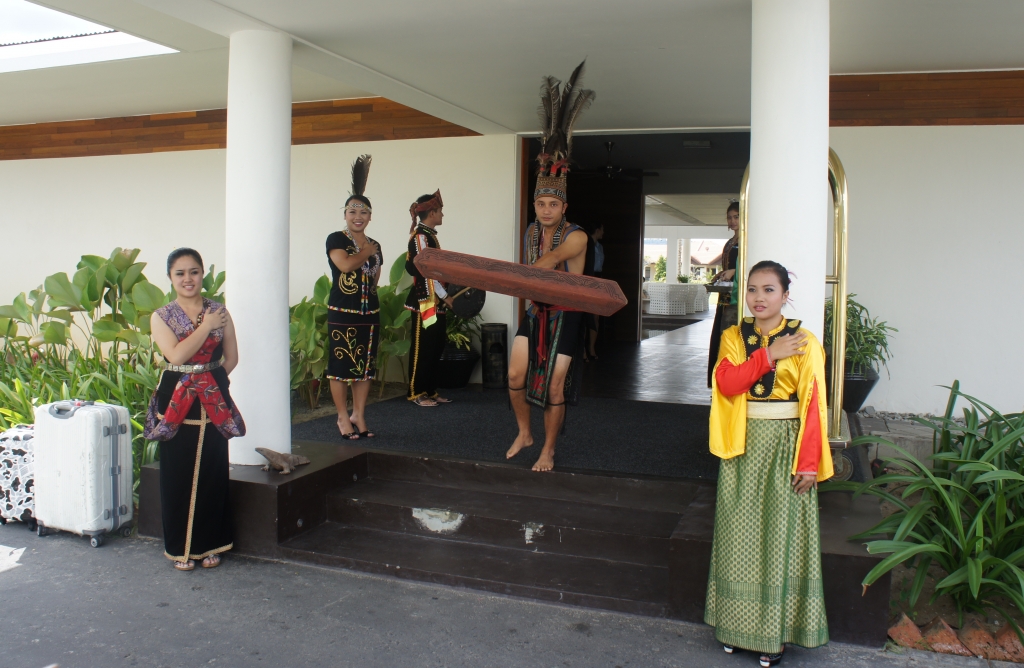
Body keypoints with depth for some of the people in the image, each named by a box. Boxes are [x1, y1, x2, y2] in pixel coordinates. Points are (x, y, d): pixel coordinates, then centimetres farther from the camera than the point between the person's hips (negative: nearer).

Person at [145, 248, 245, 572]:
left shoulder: (219, 311, 5)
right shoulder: (161, 317, 0)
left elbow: (231, 357, 8)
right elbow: (176, 355, -15)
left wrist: (210, 378, -1)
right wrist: (207, 326, -12)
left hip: (213, 403, 1)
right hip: (176, 402, -1)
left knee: (213, 474, 6)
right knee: (178, 475, 4)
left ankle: (210, 544, 21)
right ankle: (180, 547, 18)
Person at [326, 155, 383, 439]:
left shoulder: (375, 246, 14)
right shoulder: (335, 239, -3)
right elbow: (345, 264, -19)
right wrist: (366, 252, -5)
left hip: (369, 313, 5)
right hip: (342, 313, -5)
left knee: (365, 366, 9)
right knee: (341, 365, -2)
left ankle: (359, 415, 19)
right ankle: (343, 417, 10)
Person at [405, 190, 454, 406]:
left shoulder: (429, 234, 14)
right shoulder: (420, 236, -14)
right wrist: (446, 296, -14)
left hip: (435, 302, 9)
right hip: (425, 302, -9)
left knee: (436, 347, 12)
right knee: (422, 348, -1)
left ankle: (431, 390, 20)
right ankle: (417, 393, 8)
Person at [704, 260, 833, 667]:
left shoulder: (804, 343, -4)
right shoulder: (733, 337, 5)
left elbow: (813, 404, -8)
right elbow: (726, 383, -11)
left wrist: (809, 462, -13)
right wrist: (769, 355, -17)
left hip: (785, 446, -3)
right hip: (743, 445, 3)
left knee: (779, 533, 3)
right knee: (740, 533, 9)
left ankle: (773, 632, 15)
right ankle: (737, 624, 22)